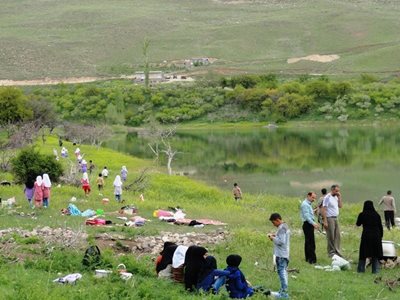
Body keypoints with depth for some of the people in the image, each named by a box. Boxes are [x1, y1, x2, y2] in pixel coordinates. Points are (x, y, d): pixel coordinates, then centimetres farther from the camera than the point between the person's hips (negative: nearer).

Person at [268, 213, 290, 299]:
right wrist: (275, 236, 12)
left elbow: (281, 241, -23)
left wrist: (273, 238, -11)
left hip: (281, 255, -11)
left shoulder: (281, 228, -17)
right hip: (285, 254, 11)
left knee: (282, 272, -9)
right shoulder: (285, 226, 14)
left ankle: (283, 292, -9)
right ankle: (283, 291, 22)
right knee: (283, 272, 15)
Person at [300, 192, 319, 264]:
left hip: (310, 224, 11)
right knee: (311, 242, -13)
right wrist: (313, 223, -32)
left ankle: (308, 258, 18)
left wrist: (314, 224, 21)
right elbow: (306, 216, -23)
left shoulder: (308, 204, 19)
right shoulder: (305, 204, -13)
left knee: (308, 242, 13)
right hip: (307, 225, -11)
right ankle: (312, 259, -15)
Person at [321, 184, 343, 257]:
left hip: (335, 218, 8)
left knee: (337, 235, 7)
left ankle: (337, 251, 13)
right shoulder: (327, 197, -10)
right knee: (331, 236, -4)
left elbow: (340, 206, 9)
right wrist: (325, 221, -20)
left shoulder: (336, 197, 14)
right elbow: (324, 209, -14)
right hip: (330, 218, -8)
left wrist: (339, 197, 1)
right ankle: (331, 252, 2)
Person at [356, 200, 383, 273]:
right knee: (375, 254, 9)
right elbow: (380, 227, 4)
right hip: (376, 236, 1)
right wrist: (380, 236, 14)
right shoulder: (376, 215, 1)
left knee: (363, 253, 8)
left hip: (366, 236, -1)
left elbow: (358, 224, 11)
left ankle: (361, 269, 10)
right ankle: (375, 270, 8)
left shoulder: (362, 215, -3)